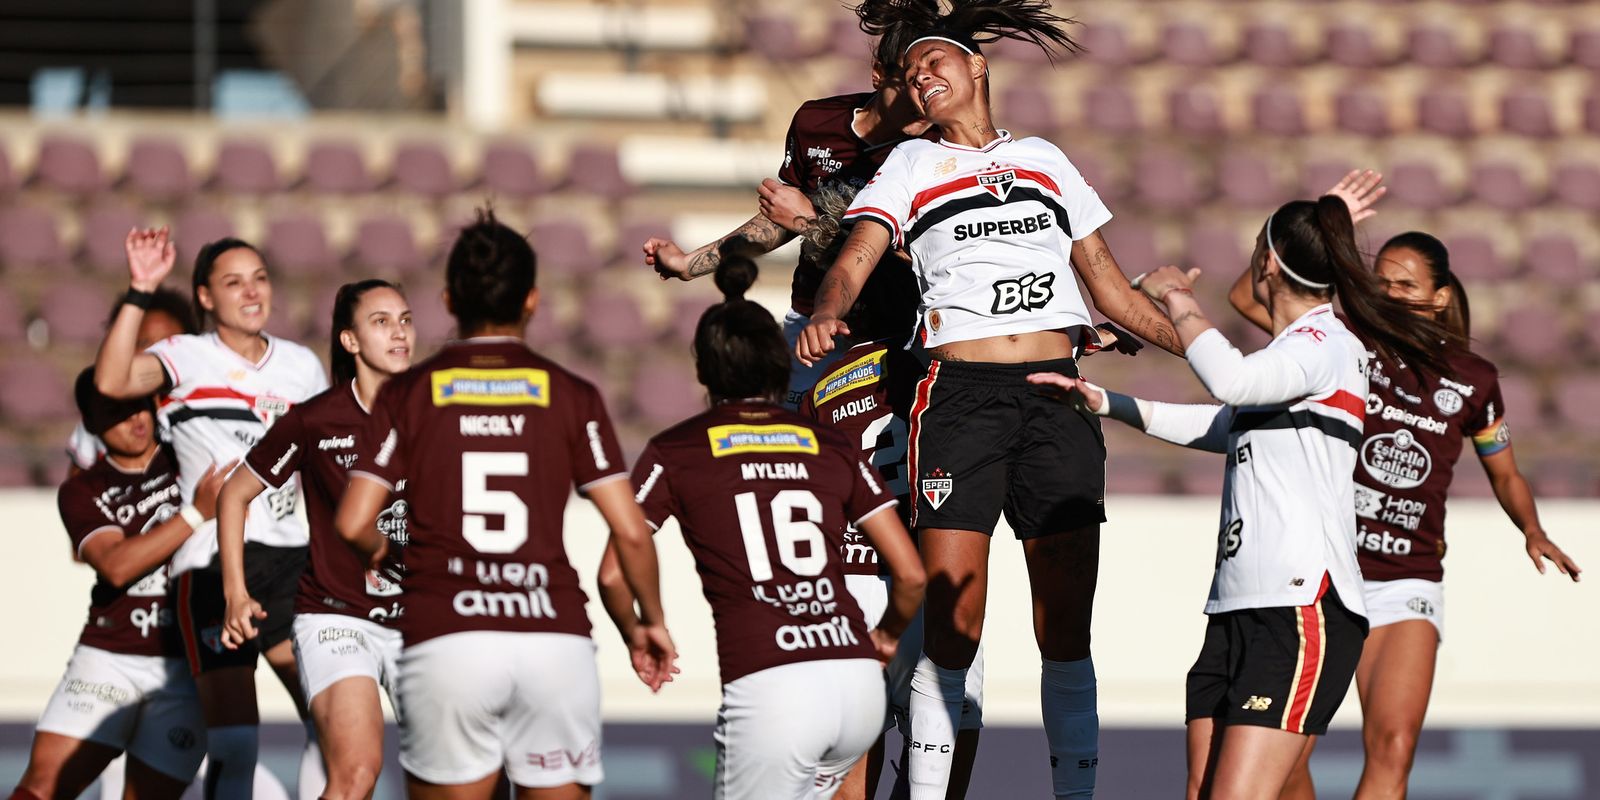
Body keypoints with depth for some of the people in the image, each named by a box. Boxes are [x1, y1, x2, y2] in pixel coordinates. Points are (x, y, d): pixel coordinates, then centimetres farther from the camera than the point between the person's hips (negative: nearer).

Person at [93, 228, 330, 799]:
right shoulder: (188, 358, -3)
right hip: (212, 564, -5)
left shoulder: (302, 366, 13)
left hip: (288, 558, 5)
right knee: (234, 743, -12)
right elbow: (111, 382, -23)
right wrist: (139, 293, -28)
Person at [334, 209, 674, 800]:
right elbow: (630, 530, 3)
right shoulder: (570, 395, 7)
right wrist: (652, 620, 19)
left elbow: (352, 523, 0)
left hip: (445, 641, 0)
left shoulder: (409, 394, 7)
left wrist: (377, 550, 23)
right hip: (555, 639, 1)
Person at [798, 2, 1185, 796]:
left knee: (1065, 626, 0)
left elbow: (1110, 287, 22)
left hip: (1057, 399, 2)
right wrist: (826, 313, -24)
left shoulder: (1045, 160, 18)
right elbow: (853, 261, -2)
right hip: (959, 396, -2)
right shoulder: (913, 165, 12)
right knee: (950, 627, -9)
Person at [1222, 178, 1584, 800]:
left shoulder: (1473, 380, 4)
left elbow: (1505, 474, 19)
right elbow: (1247, 297, -10)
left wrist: (1532, 530, 1)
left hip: (1407, 585, 0)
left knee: (1392, 747, -18)